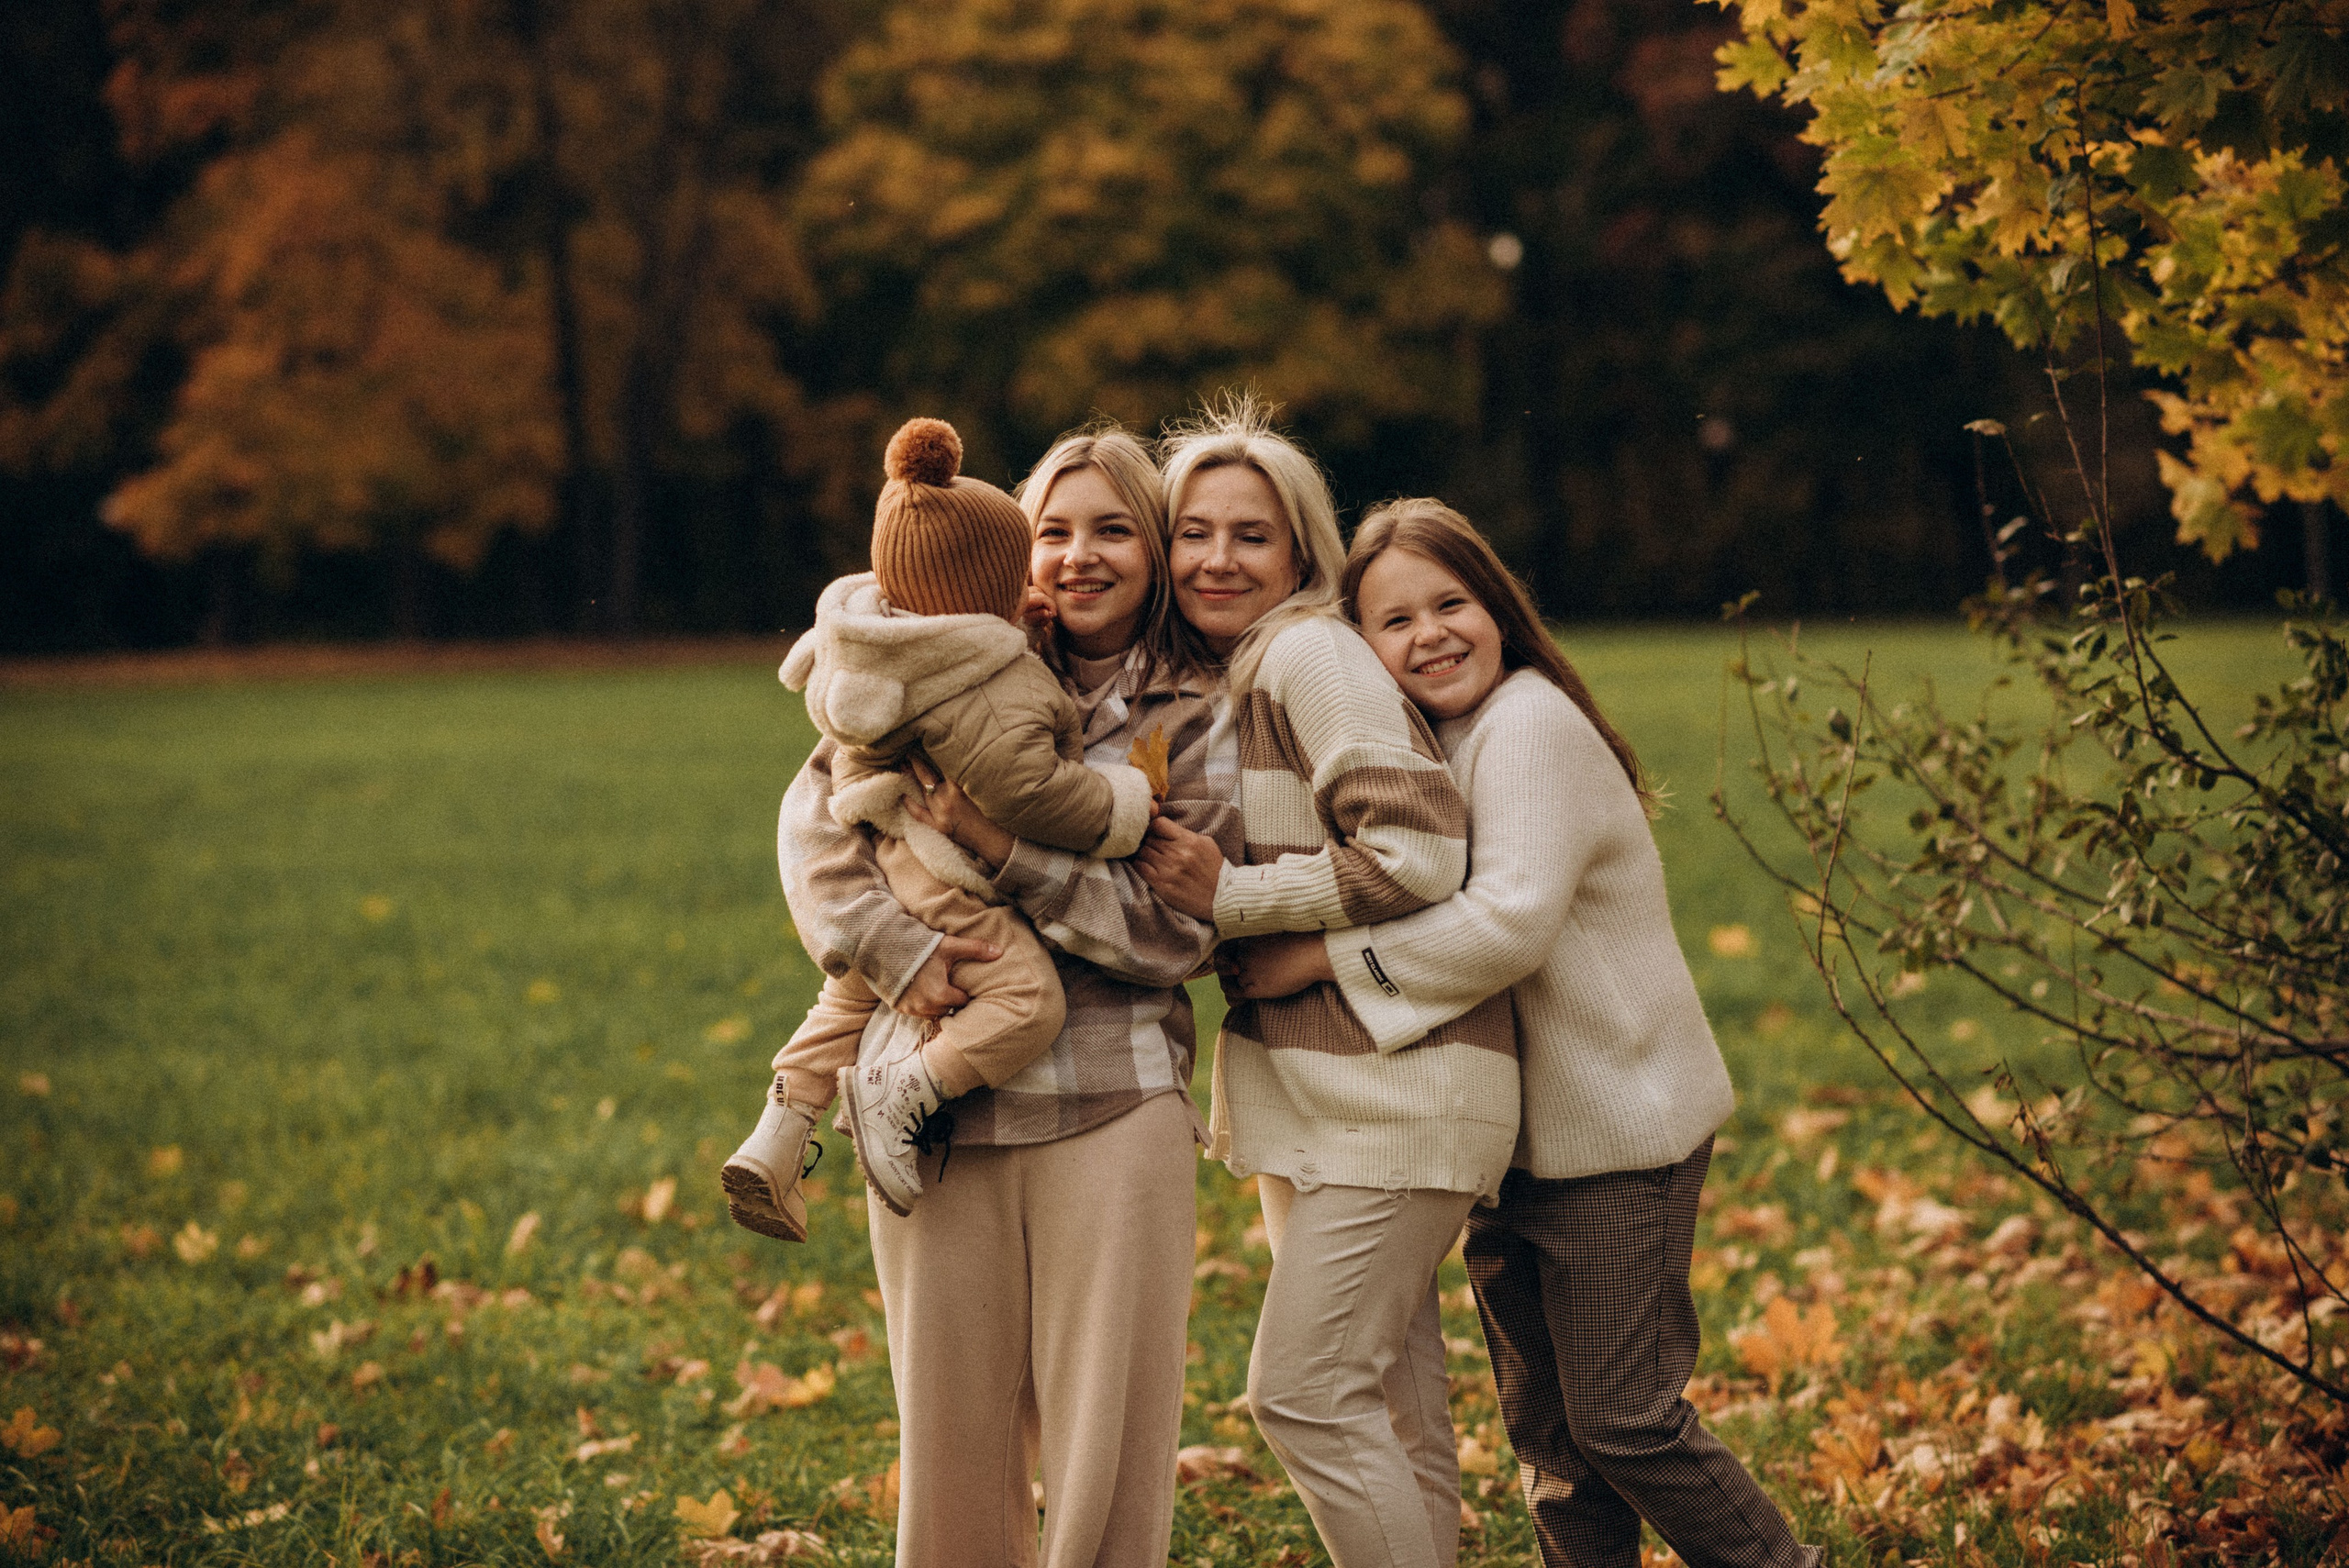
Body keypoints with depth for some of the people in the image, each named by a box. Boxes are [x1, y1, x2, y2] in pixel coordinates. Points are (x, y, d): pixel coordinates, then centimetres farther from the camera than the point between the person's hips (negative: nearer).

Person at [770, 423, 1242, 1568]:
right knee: (950, 1419, 6)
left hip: (1113, 1103, -2)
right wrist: (898, 945, -13)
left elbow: (1175, 928, -4)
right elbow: (816, 817, 3)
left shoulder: (1196, 717, 6)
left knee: (1108, 1423, -1)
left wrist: (1009, 851, -13)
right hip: (937, 1099, 2)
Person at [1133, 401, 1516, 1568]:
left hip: (1395, 1083, -9)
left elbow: (1419, 852, -21)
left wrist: (1228, 898, -18)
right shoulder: (1211, 683, 15)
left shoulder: (1311, 654, -13)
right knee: (1391, 1407, 12)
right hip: (1308, 1082, 9)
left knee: (1303, 1393, -10)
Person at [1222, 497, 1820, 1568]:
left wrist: (1325, 956, -25)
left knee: (1621, 1419, -4)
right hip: (1516, 1131, 9)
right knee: (1543, 1424, 14)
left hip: (1617, 1129, -9)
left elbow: (1511, 921, -28)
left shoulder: (1528, 724, -18)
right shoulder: (1422, 744, 11)